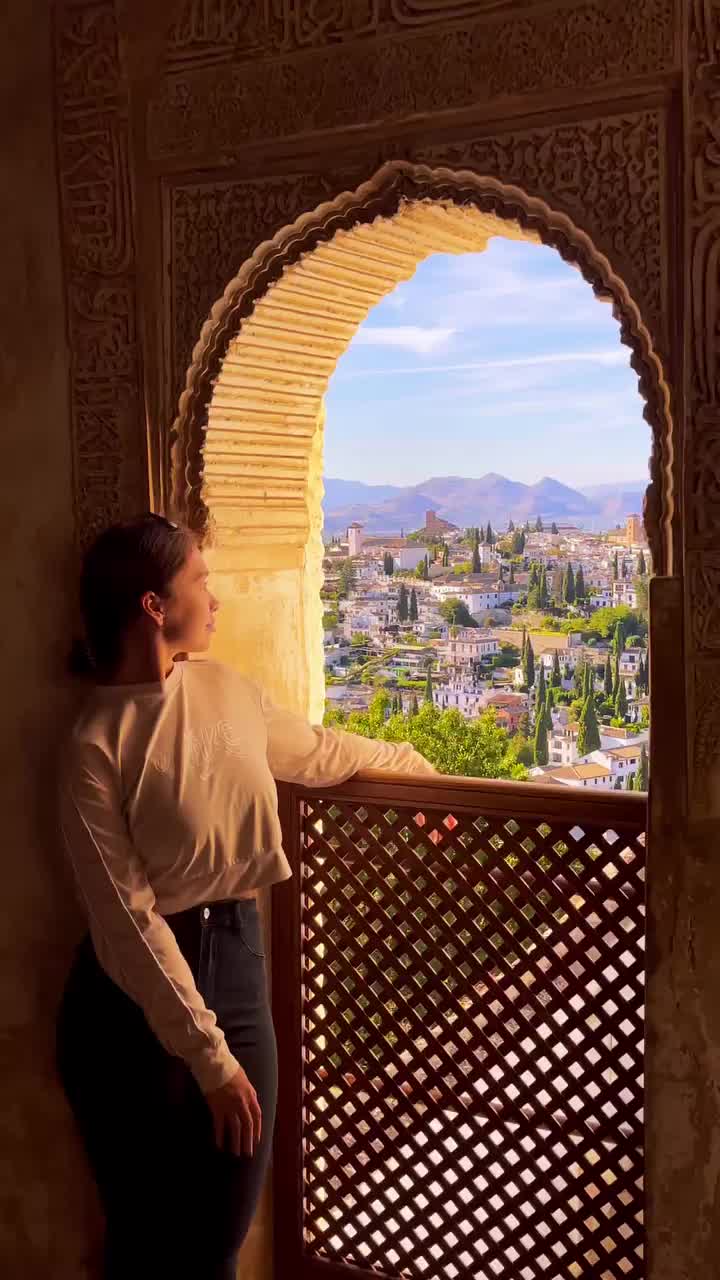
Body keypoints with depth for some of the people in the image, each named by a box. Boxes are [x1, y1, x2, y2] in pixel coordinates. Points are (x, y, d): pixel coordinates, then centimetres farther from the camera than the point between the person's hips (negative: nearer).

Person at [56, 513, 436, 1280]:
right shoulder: (95, 748, -16)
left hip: (235, 960, 5)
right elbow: (129, 922, -17)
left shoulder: (225, 688, 3)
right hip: (134, 998, -5)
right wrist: (209, 1057, -16)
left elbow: (313, 751, 23)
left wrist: (407, 760, 36)